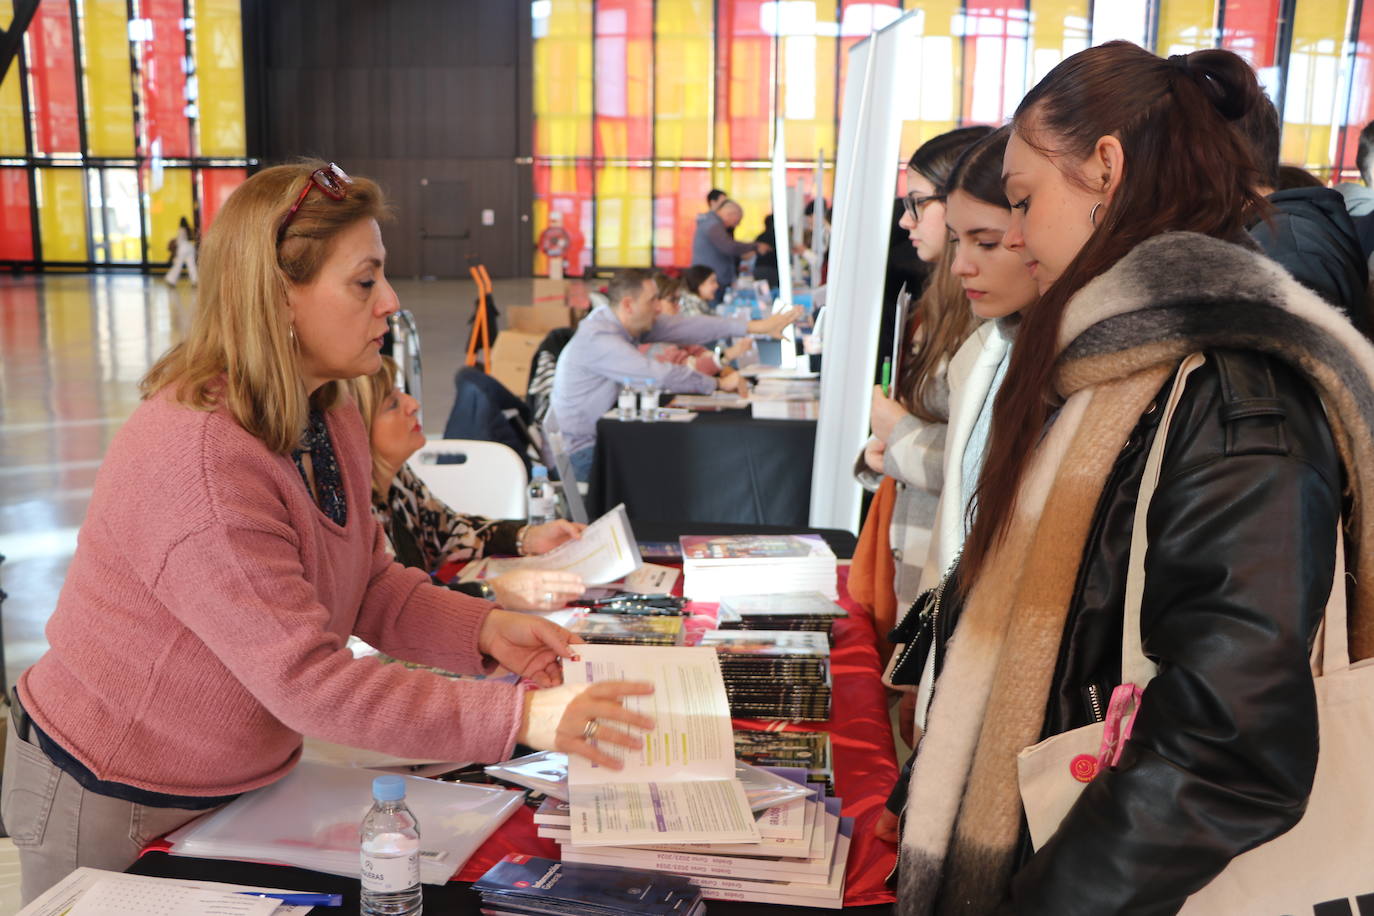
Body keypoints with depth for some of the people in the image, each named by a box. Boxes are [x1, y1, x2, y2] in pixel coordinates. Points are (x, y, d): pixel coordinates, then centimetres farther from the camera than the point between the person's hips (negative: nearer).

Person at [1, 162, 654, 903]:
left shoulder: (330, 420, -2)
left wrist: (486, 629, -16)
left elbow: (368, 585, 3)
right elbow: (306, 681, -34)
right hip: (112, 808, -8)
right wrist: (520, 717, -37)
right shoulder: (197, 459, -32)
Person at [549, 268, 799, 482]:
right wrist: (719, 382, -18)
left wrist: (756, 326, -5)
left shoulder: (629, 323, 3)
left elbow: (685, 326, -1)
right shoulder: (598, 339, -24)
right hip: (585, 453, -9)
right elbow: (658, 374, -30)